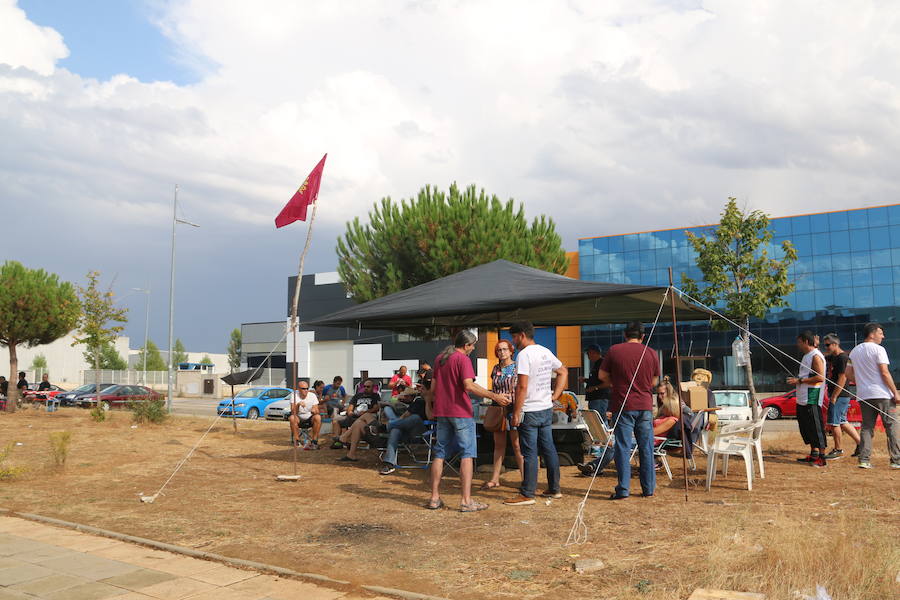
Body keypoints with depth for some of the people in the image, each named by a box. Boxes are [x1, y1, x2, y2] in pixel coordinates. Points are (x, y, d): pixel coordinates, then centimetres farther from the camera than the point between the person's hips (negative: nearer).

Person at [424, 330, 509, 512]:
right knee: (467, 454, -4)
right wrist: (494, 396, -27)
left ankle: (434, 498, 13)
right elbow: (469, 386, -24)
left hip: (441, 411, 7)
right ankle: (466, 501, -7)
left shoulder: (440, 358, 13)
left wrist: (429, 402, 36)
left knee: (440, 453, 11)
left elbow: (434, 385, 22)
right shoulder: (462, 359, -11)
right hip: (460, 412, -7)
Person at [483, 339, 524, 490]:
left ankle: (525, 478, 4)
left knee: (517, 445, -3)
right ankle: (495, 479, 13)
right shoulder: (496, 369, 12)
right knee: (499, 445, 9)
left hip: (513, 409, -5)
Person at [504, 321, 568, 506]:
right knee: (549, 449, 14)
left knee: (529, 453, -4)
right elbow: (563, 372, 21)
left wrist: (516, 413, -16)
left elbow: (522, 386, -20)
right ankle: (554, 489, 22)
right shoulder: (546, 352, 11)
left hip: (530, 411, -8)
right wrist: (555, 395, 16)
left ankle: (527, 494, 1)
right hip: (547, 409, 8)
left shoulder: (524, 355, -15)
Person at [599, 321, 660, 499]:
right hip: (645, 406, 2)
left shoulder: (614, 351, -3)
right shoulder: (651, 353, 3)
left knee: (623, 448, 0)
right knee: (646, 448, 10)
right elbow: (654, 381, 11)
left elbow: (602, 376, 4)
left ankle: (623, 489, -1)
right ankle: (648, 488, 16)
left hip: (623, 406, -2)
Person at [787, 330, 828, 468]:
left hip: (812, 400, -10)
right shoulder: (806, 356, 18)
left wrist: (800, 381, -19)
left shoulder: (816, 356, -13)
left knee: (816, 427, -7)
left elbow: (820, 377, -22)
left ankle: (822, 457, -3)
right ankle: (814, 454, 23)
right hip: (803, 399, 10)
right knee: (806, 427, 14)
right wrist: (795, 380, 15)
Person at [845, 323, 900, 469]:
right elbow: (885, 373, -12)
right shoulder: (878, 349, -7)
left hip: (863, 395, 6)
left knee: (867, 427, 8)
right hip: (882, 394, -6)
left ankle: (864, 460, 3)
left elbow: (848, 373, 14)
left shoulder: (854, 351, 13)